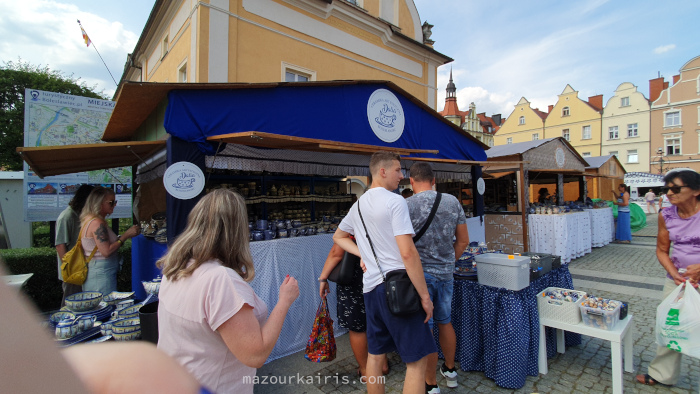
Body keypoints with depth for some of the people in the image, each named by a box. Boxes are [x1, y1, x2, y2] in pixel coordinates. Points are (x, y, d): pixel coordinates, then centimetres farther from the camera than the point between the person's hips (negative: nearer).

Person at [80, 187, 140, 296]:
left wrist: (126, 234, 10)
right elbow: (106, 251, -22)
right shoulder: (97, 223, -18)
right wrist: (125, 235, -17)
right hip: (102, 273, -10)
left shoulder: (90, 220, 13)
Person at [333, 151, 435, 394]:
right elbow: (408, 253, -18)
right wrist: (425, 296, -11)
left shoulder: (358, 205, 12)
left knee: (375, 353, 19)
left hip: (370, 287, 8)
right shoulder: (395, 201, -12)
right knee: (418, 359, 4)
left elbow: (338, 237, 26)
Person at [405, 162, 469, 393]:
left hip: (420, 274, -5)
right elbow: (463, 241, 6)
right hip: (446, 274, 5)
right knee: (445, 322, 23)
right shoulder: (453, 201, 0)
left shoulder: (407, 205, -14)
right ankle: (450, 370, 42)